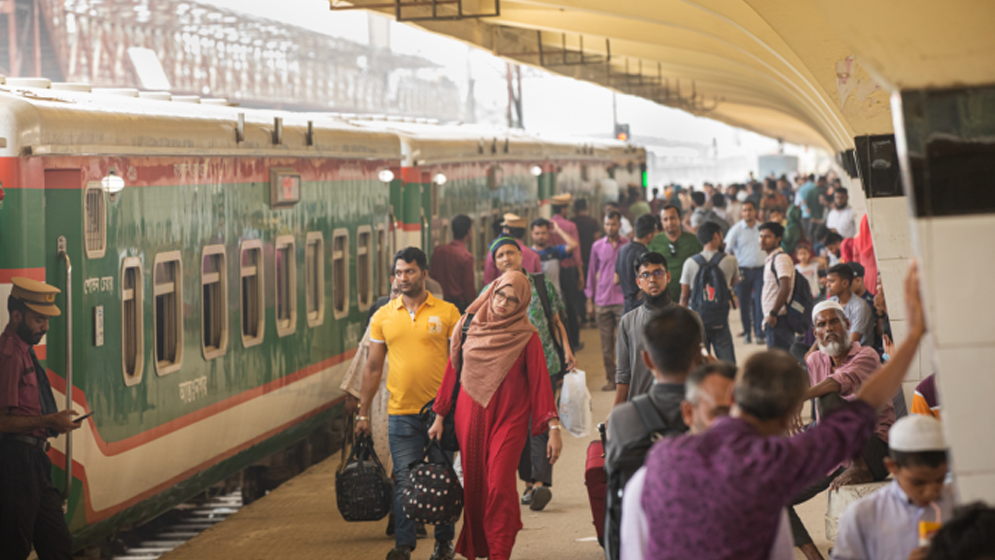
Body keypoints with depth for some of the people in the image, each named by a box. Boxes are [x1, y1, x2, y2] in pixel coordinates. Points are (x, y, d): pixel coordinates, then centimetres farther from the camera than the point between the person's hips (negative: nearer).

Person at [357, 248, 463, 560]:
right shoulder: (383, 317, 6)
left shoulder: (447, 312, 0)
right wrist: (363, 413, 10)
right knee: (404, 481, -1)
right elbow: (373, 368, 12)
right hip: (401, 413, 1)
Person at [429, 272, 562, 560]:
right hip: (470, 417, 3)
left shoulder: (526, 336, -4)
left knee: (499, 486, -14)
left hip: (508, 420, -3)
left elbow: (540, 382, -5)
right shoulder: (469, 326, 4)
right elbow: (452, 371, 11)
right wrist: (440, 416, 13)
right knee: (473, 486, 8)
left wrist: (554, 428, -10)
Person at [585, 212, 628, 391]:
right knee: (606, 342, 3)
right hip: (602, 301, 2)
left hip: (622, 300, -2)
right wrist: (590, 300, 10)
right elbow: (592, 273, 13)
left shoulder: (627, 245, 2)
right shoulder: (597, 246, 8)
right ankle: (611, 378, 10)